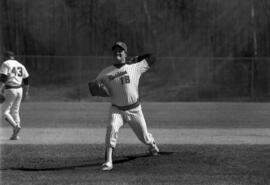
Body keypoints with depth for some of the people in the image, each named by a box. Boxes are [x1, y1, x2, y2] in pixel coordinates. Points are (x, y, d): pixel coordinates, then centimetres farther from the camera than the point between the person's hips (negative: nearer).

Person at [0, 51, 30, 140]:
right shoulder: (20, 65, 16)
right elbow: (26, 80, 17)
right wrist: (25, 92, 24)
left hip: (10, 90, -7)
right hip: (19, 89, 7)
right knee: (15, 112, 12)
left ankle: (15, 126, -25)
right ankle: (15, 135, 6)